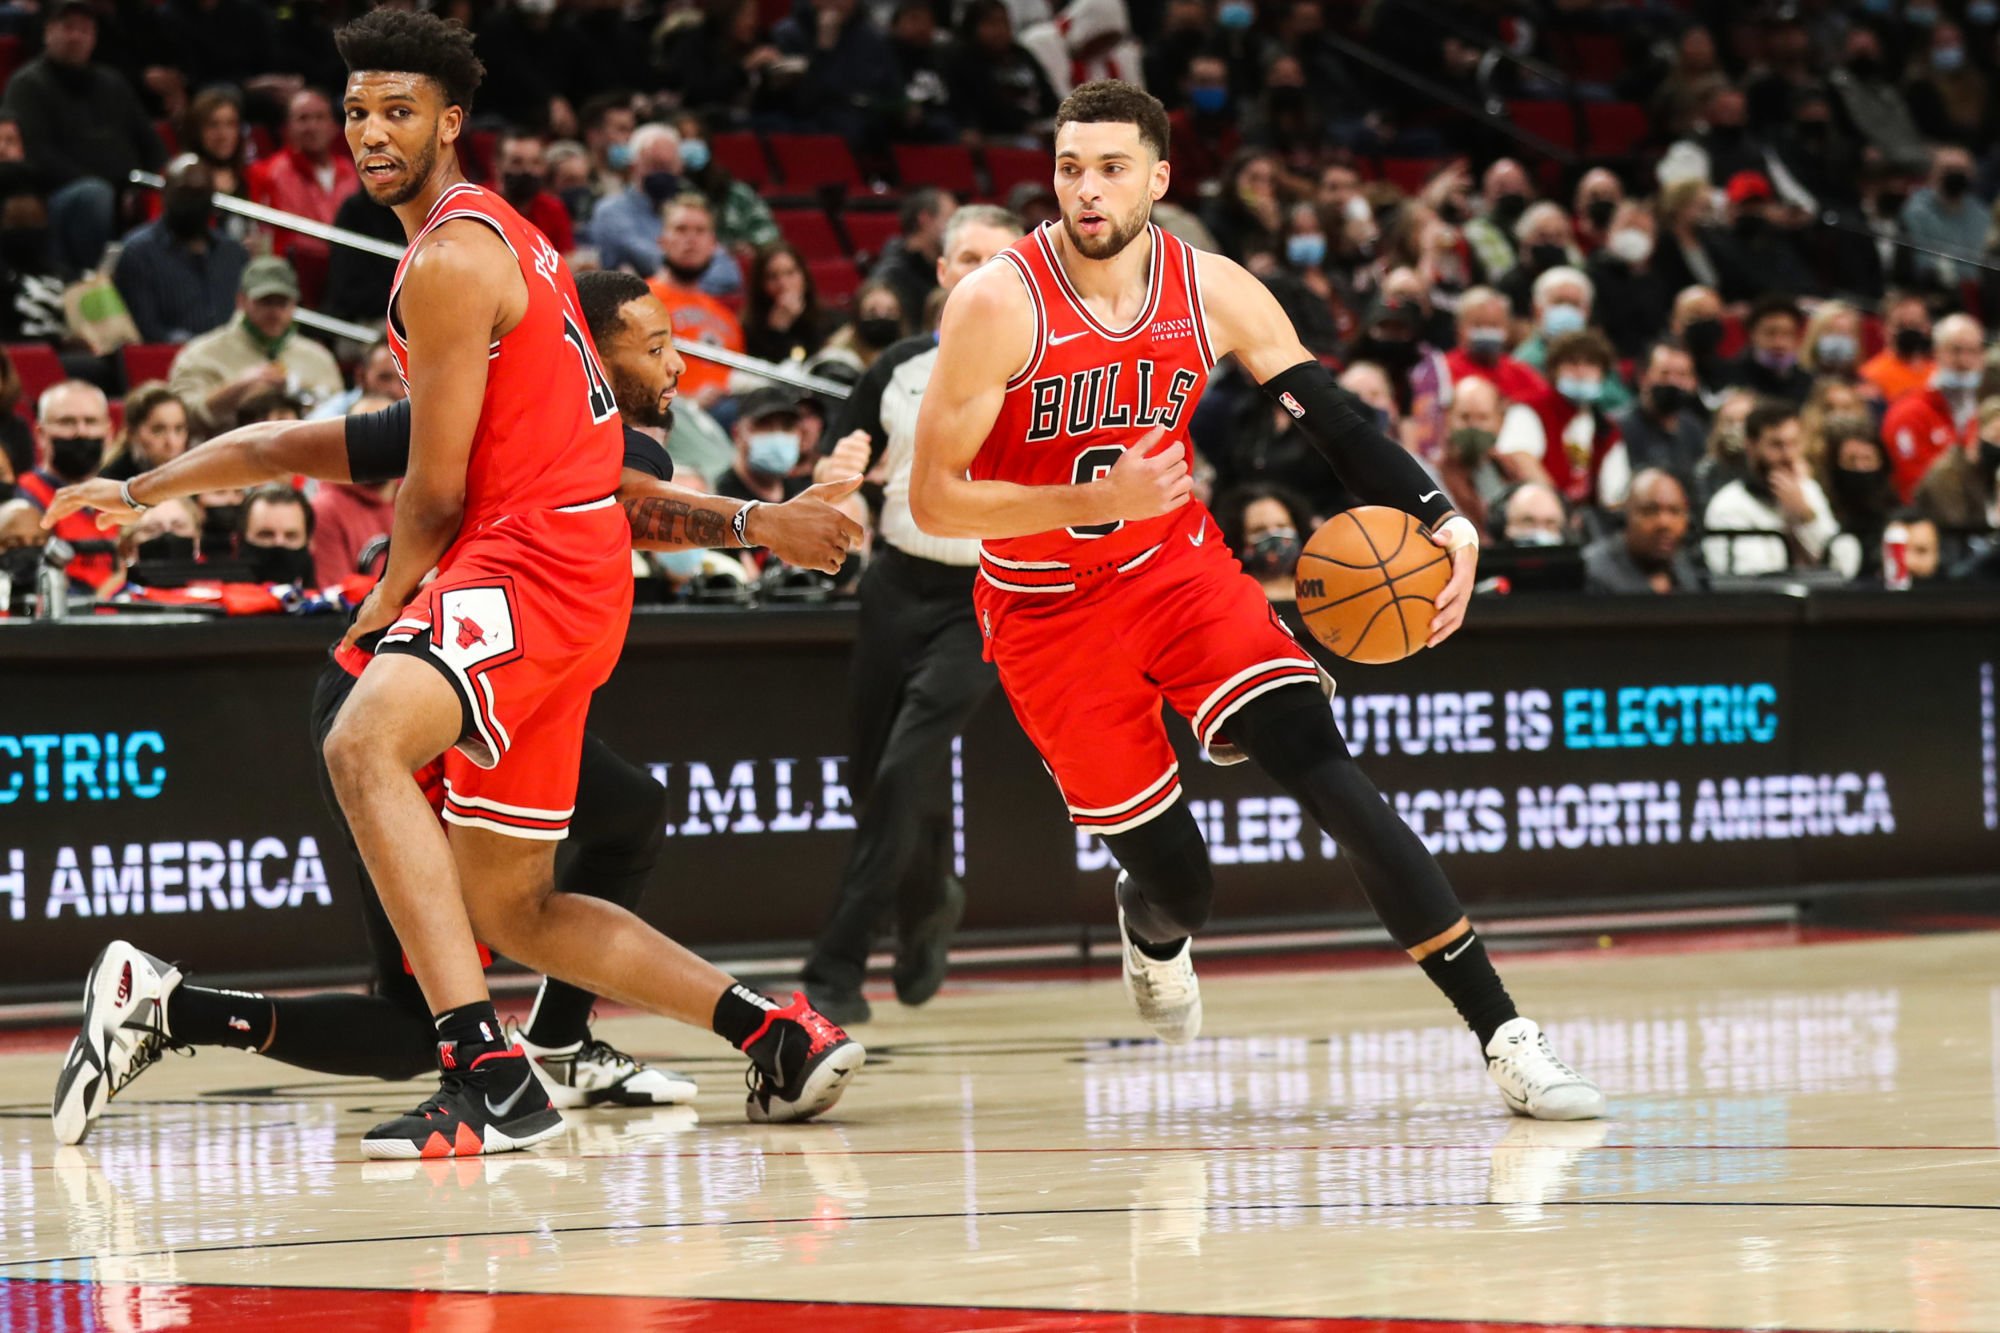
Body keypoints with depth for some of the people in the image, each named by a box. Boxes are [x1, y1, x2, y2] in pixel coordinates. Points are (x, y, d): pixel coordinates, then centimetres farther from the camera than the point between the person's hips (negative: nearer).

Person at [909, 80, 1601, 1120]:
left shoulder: (1213, 293, -8)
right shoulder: (999, 305, -19)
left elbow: (1333, 419, -5)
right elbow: (932, 500, -18)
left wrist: (1438, 518, -22)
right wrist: (1096, 501, -30)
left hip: (1178, 566, 2)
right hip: (1049, 612, -2)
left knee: (1323, 770, -17)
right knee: (1175, 877, -3)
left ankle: (1505, 1040, -20)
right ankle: (1152, 937, 40)